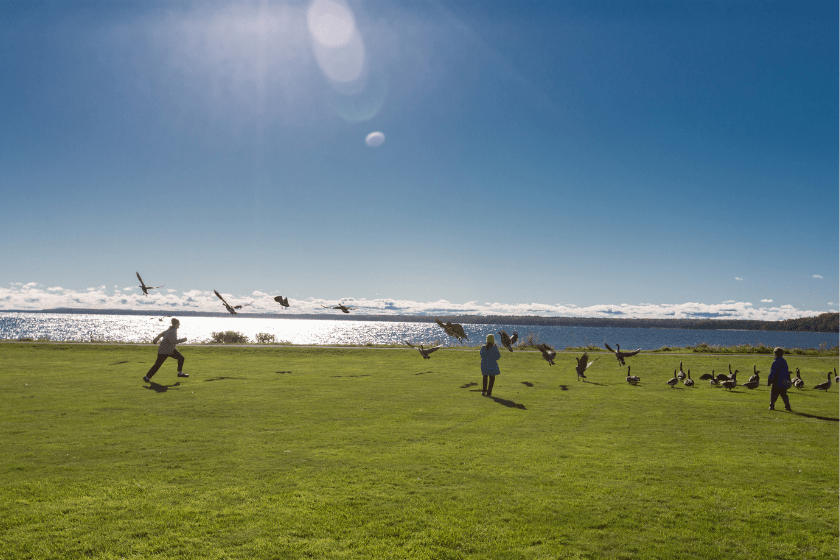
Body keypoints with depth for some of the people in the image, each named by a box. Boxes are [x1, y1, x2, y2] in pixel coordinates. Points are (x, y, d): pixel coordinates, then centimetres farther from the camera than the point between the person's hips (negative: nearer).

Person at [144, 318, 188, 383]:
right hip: (164, 351, -9)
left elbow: (162, 334, 13)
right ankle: (147, 377, 16)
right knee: (157, 365, 1)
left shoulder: (171, 329, 2)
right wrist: (183, 340, -27)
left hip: (170, 350, 9)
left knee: (181, 358, 7)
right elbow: (173, 341, -37)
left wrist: (156, 339, 21)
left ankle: (180, 373, 20)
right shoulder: (172, 331, -27)